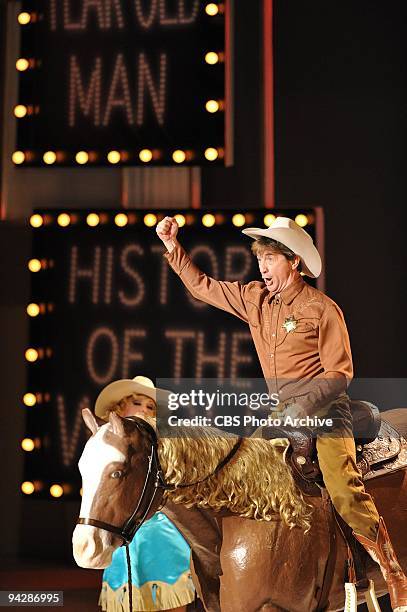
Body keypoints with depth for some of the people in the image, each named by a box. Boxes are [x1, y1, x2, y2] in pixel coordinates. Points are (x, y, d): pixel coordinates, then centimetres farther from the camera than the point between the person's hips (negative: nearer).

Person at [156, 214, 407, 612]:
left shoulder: (322, 308, -10)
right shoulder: (255, 300, 7)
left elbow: (339, 372, -11)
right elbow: (202, 287, 15)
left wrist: (305, 405, -22)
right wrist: (173, 247, 8)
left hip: (324, 410, -6)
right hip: (284, 412, 7)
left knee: (346, 495, -19)